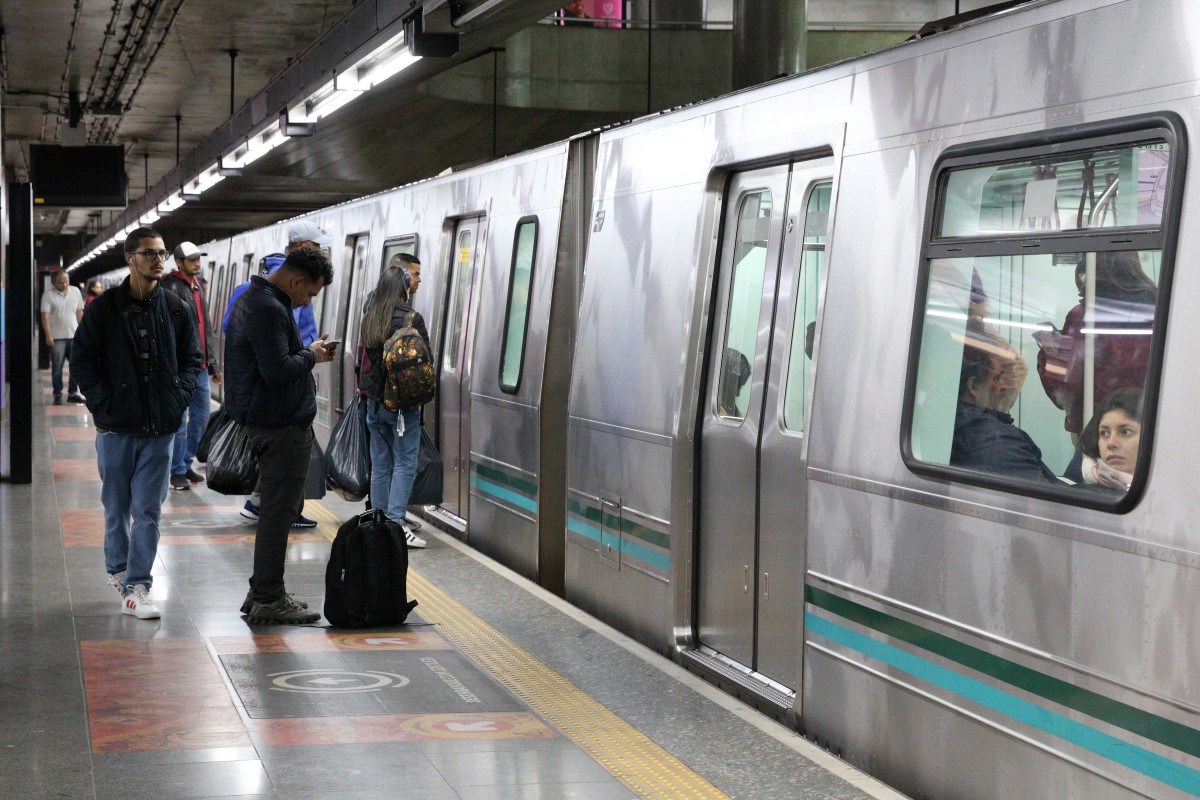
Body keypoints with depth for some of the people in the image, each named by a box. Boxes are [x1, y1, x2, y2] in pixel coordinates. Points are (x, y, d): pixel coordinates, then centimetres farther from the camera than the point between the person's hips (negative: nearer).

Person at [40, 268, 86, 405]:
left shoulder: (75, 292, 8)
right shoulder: (48, 295, -5)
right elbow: (45, 316, -8)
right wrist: (48, 335, -15)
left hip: (74, 336, 4)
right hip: (57, 337, -4)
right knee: (57, 368, 1)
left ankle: (73, 393, 14)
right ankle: (57, 395, 9)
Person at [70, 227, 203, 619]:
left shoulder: (175, 308, 5)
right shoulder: (105, 307, -2)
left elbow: (192, 359, 13)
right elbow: (82, 361, -1)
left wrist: (179, 399, -1)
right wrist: (105, 403, -9)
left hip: (160, 426, 1)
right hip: (116, 426, -1)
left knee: (148, 510, -2)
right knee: (117, 508, 12)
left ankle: (136, 586, -1)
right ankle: (118, 570, 32)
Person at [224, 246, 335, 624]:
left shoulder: (253, 299, 15)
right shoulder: (269, 309, -19)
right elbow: (277, 371, -25)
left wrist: (307, 352, 10)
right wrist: (311, 356, -10)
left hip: (266, 420, 11)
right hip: (282, 425, -11)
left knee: (277, 509, 17)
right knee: (278, 511, -5)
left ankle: (263, 591, 24)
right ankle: (268, 599, 0)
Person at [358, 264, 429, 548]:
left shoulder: (369, 319, 6)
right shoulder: (411, 319, -11)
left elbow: (361, 357, 14)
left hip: (374, 400, 6)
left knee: (380, 465, 11)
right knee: (405, 463, -3)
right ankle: (396, 522, -12)